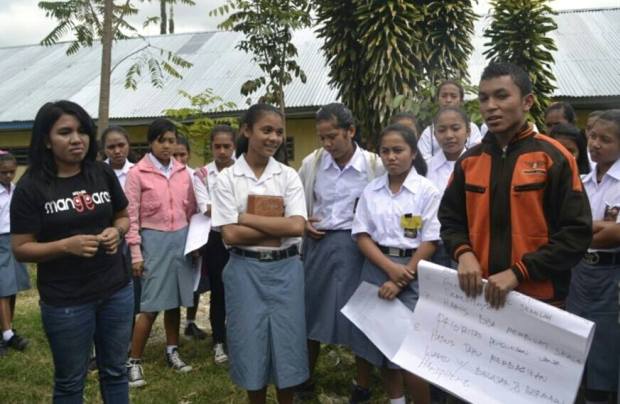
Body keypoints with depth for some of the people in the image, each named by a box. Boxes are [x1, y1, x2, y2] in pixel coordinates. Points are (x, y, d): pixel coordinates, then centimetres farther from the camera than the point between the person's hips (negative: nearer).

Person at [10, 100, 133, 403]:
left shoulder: (103, 174, -1)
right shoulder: (31, 187, -10)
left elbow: (124, 216, 11)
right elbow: (20, 248, -9)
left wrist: (116, 231, -11)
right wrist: (67, 245, -24)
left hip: (117, 291, 3)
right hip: (65, 302, -3)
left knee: (114, 371, 18)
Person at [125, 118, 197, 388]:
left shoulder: (182, 171, 6)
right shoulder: (137, 173, -6)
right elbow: (131, 215, -7)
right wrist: (135, 252, -10)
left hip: (181, 239, 4)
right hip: (154, 240, -4)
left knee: (175, 299, 11)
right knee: (151, 304, -2)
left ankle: (172, 352, 27)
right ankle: (134, 361, 12)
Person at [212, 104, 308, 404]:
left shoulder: (288, 176, 1)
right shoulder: (227, 178, -4)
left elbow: (297, 226, -11)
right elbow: (231, 235, -11)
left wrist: (247, 218, -13)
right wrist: (279, 227, -13)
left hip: (285, 269, 1)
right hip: (245, 271, -1)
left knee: (286, 341, 9)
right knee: (251, 342, 9)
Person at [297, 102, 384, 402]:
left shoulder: (374, 165, -6)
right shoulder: (311, 163, 2)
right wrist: (303, 223, -3)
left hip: (356, 246, -2)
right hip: (317, 244, 3)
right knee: (311, 313, 11)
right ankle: (305, 380, 30)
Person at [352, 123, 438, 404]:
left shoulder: (427, 191, -6)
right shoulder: (371, 190, 4)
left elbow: (429, 242, -8)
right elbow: (362, 235, 2)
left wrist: (400, 280, -13)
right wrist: (390, 268, -13)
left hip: (412, 272, -4)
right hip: (376, 268, 4)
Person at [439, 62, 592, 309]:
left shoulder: (553, 158, -8)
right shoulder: (468, 161, 5)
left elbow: (576, 232, -11)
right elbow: (450, 219, 12)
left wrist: (518, 272, -18)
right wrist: (464, 253, -8)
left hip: (540, 300, -3)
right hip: (478, 294, 4)